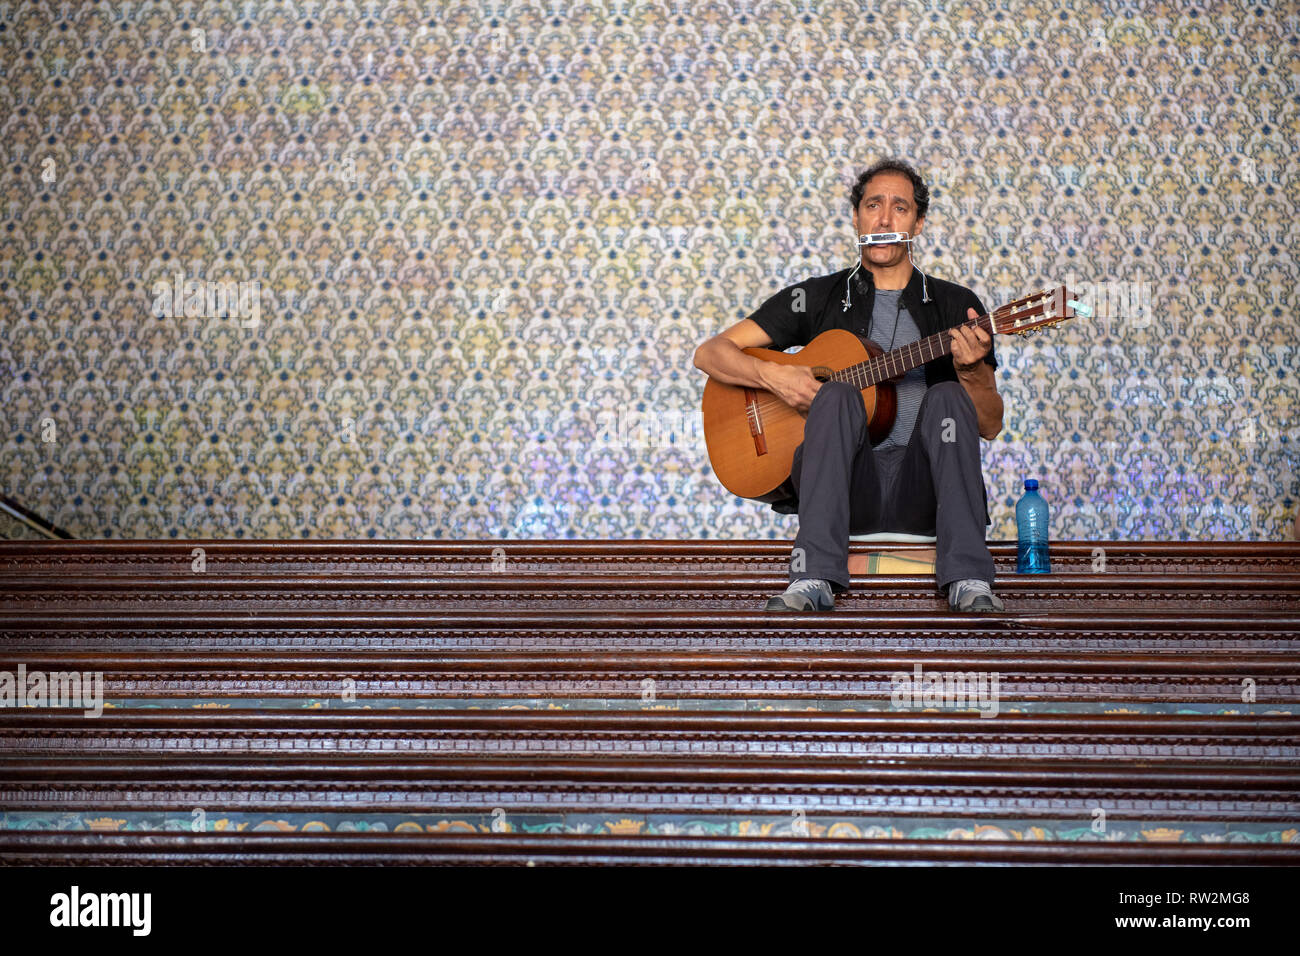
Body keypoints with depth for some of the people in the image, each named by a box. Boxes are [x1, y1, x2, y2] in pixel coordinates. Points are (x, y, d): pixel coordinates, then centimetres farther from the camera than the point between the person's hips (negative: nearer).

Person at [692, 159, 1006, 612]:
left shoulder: (957, 305, 13)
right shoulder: (818, 298, 12)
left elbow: (990, 426, 8)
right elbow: (710, 353, 8)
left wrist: (971, 371, -13)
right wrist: (771, 375, -11)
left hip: (921, 490, 1)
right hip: (844, 488, -1)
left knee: (946, 398, -26)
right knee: (837, 393, -28)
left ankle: (969, 584, -39)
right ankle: (813, 582, -42)